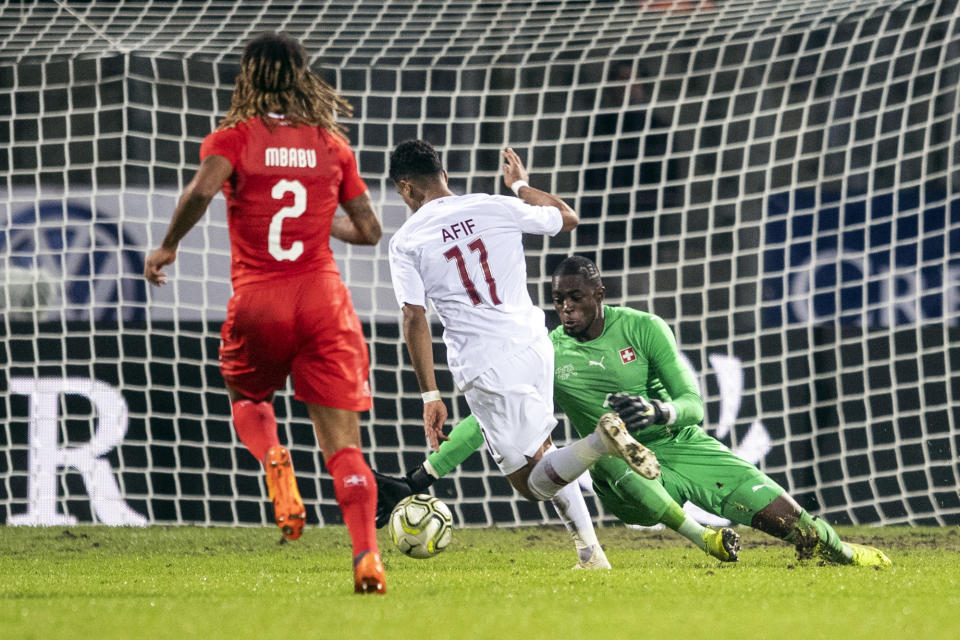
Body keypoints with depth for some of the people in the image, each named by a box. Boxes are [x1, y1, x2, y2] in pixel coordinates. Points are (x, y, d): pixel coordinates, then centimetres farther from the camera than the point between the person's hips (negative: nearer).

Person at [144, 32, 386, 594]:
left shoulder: (236, 138, 0)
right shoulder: (332, 144, 8)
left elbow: (201, 192, -19)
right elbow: (370, 230, 8)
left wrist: (168, 247, -4)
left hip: (258, 300, -1)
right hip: (323, 296, 1)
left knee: (247, 397, 28)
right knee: (344, 445, 0)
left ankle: (275, 461, -5)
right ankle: (368, 555, -18)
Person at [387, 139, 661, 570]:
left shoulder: (406, 242, -2)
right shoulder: (497, 208, 6)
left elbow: (414, 320, -6)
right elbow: (568, 218, 22)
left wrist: (429, 395, -2)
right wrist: (521, 185, 38)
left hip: (485, 367, -5)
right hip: (534, 346, 5)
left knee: (532, 481, 2)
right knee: (541, 452, 26)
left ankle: (600, 441, -27)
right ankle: (590, 550, 13)